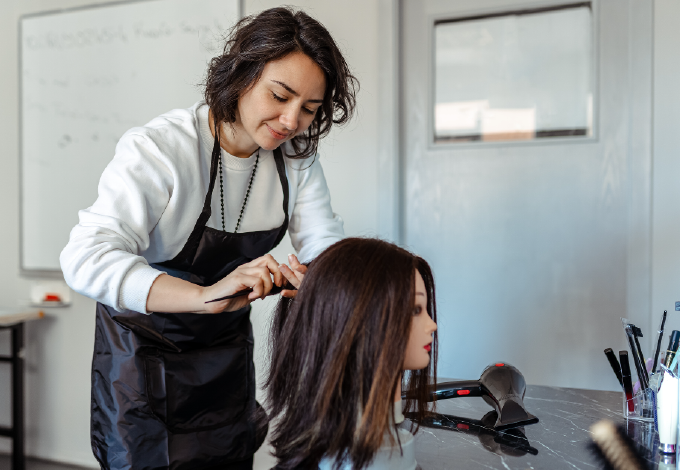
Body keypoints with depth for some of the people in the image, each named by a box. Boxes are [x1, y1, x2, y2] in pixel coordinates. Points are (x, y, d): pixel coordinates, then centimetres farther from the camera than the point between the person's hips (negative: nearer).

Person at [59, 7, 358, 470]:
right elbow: (86, 258, -35)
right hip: (145, 348, -4)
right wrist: (206, 296, -48)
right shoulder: (158, 148, -25)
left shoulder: (297, 157, -7)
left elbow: (326, 243, -8)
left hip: (227, 346, 5)